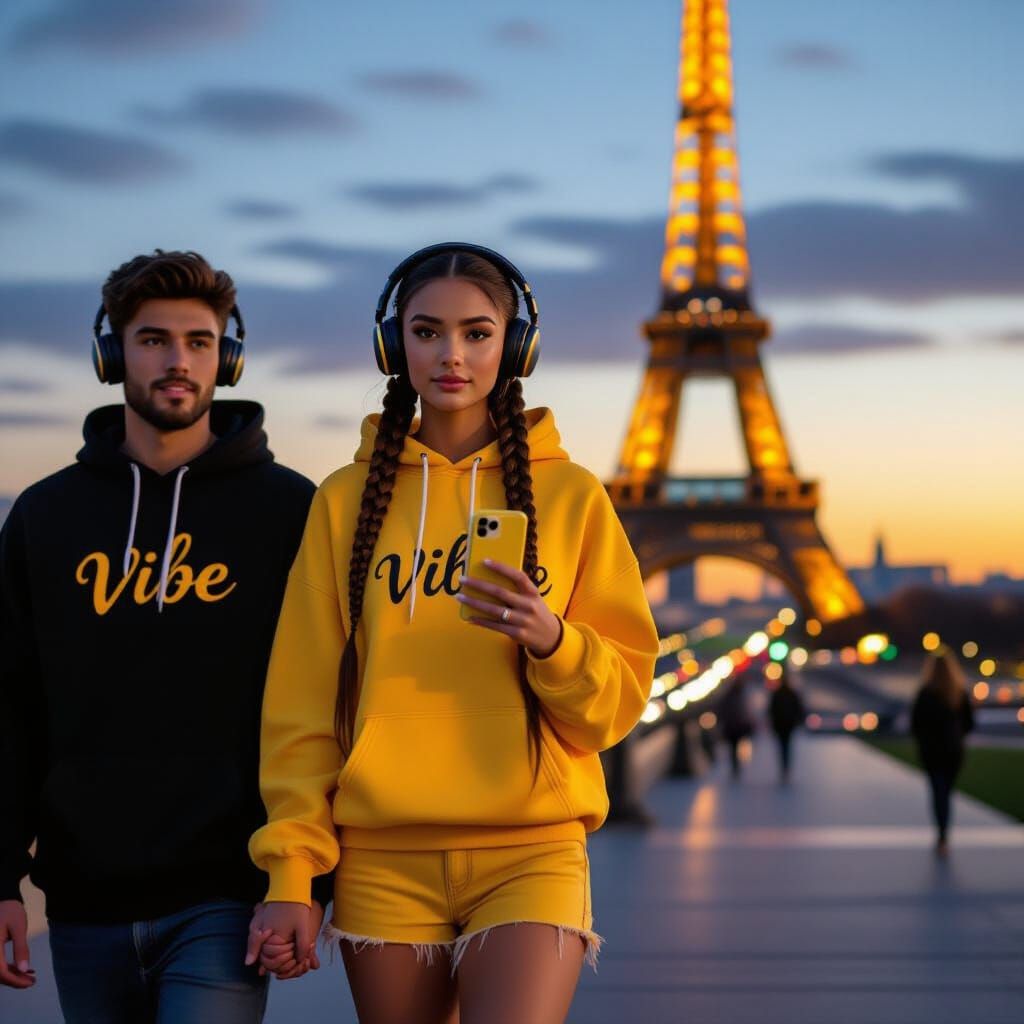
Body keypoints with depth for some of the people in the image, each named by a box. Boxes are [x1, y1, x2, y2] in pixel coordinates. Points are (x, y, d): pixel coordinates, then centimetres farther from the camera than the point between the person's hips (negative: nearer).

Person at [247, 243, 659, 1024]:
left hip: (531, 851, -1)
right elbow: (301, 701, 6)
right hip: (384, 860, 2)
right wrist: (291, 868, -1)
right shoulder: (348, 498, 7)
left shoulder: (572, 494, 4)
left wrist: (550, 641, -17)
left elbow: (623, 694, 4)